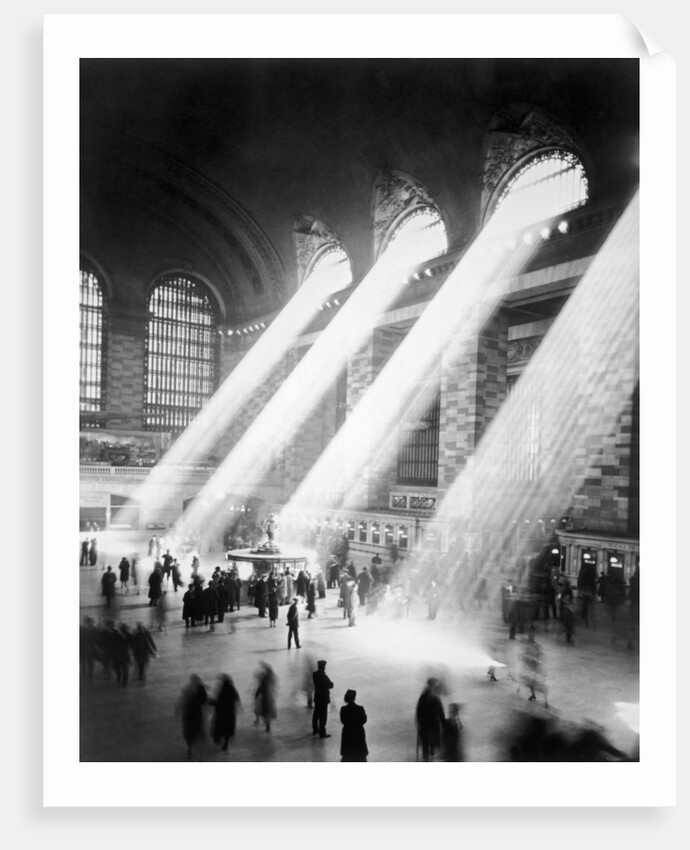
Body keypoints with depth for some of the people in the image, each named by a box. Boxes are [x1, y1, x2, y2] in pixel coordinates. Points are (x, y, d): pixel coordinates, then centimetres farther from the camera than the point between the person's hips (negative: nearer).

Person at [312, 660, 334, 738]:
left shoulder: (315, 674, -3)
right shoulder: (323, 676, -26)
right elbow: (330, 685, -19)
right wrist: (331, 682, 3)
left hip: (317, 697, 8)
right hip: (324, 698, -7)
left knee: (316, 714, 19)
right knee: (323, 715, 2)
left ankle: (315, 729, 33)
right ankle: (322, 733, 8)